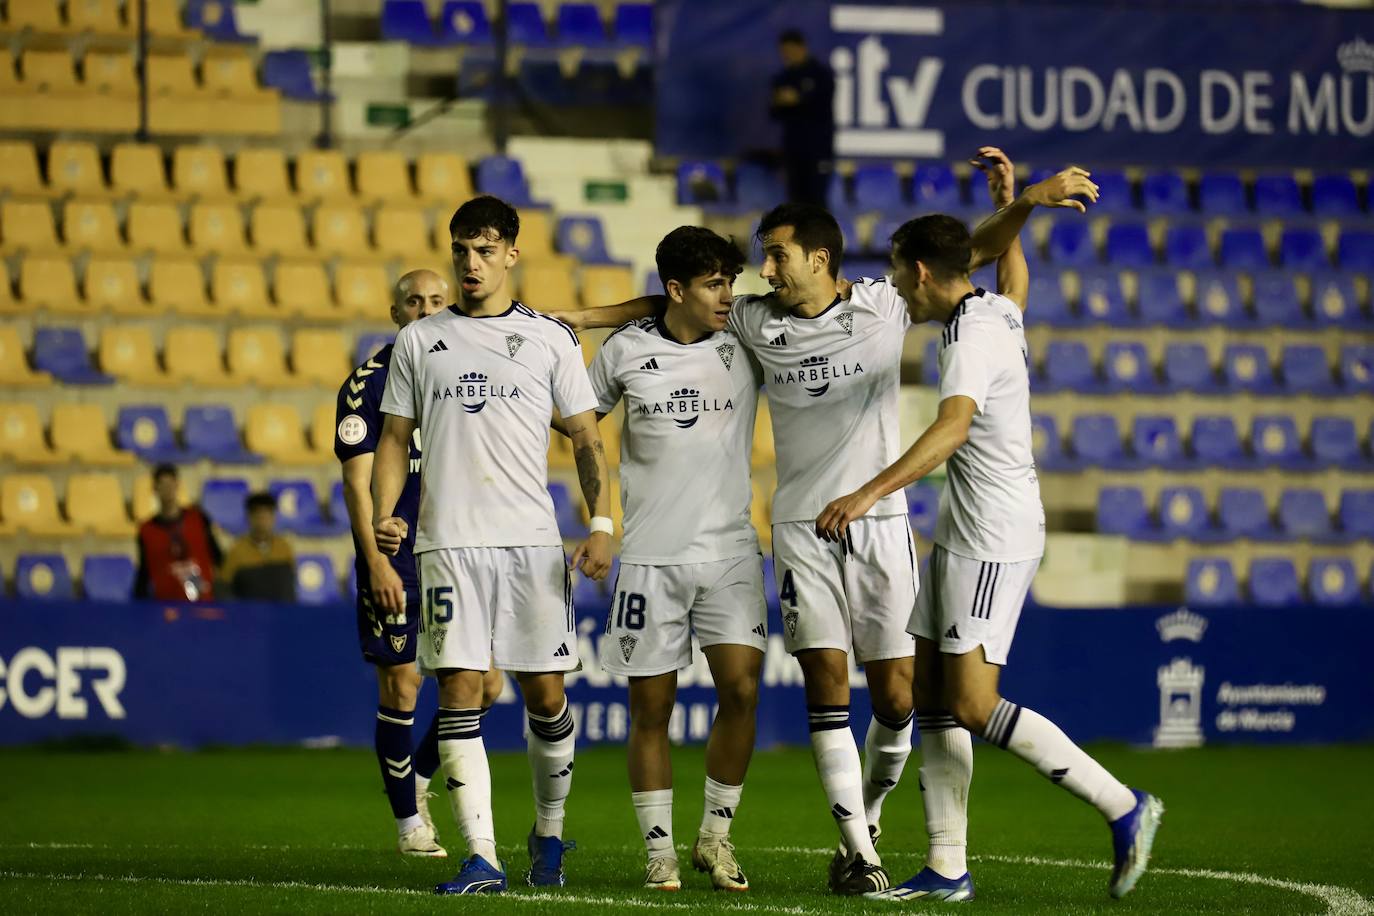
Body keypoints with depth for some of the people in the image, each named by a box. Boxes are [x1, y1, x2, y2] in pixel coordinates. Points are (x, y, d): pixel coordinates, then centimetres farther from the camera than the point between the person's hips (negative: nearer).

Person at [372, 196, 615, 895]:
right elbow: (395, 438, 13)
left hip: (531, 541, 0)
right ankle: (481, 858, -7)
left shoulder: (550, 339, 8)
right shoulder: (419, 341, 11)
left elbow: (586, 440, 9)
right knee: (459, 691, -7)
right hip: (448, 541, 0)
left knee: (544, 694, 2)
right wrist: (382, 514, -3)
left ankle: (549, 833, 25)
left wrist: (601, 524, -4)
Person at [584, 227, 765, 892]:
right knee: (651, 709, 1)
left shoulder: (748, 343, 2)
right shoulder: (626, 350, 2)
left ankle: (716, 836, 5)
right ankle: (659, 852, 11)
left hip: (729, 549, 1)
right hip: (650, 554, -1)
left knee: (741, 688, -12)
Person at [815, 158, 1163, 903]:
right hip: (961, 536, 10)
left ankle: (1123, 807, -7)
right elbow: (1016, 280, 38)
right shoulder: (1000, 312, 11)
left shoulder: (972, 338, -19)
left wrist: (869, 494, -45)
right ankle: (947, 868, 7)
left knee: (974, 706, -15)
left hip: (994, 539, -10)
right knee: (934, 700, 7)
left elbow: (952, 429, -36)